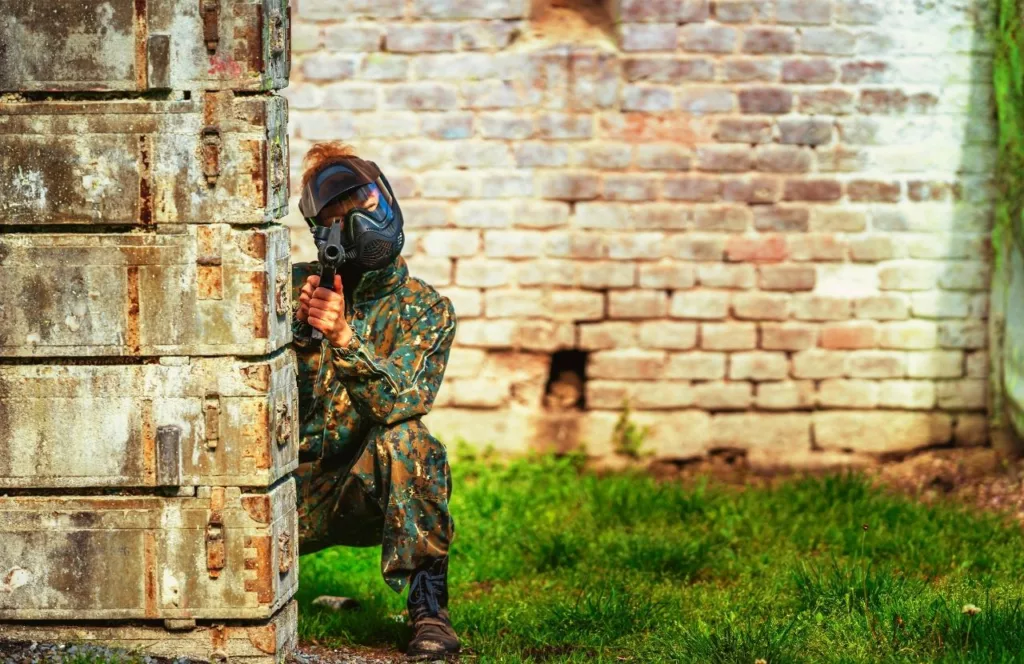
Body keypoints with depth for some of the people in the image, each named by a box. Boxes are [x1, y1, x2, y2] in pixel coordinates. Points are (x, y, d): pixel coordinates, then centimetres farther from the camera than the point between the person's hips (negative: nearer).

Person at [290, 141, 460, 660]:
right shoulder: (294, 286, 3)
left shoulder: (425, 309, -3)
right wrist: (297, 329, -20)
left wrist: (343, 336, -33)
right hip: (295, 487, 1)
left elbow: (400, 403, -19)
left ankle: (428, 609, -25)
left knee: (408, 439, -35)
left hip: (373, 491, -1)